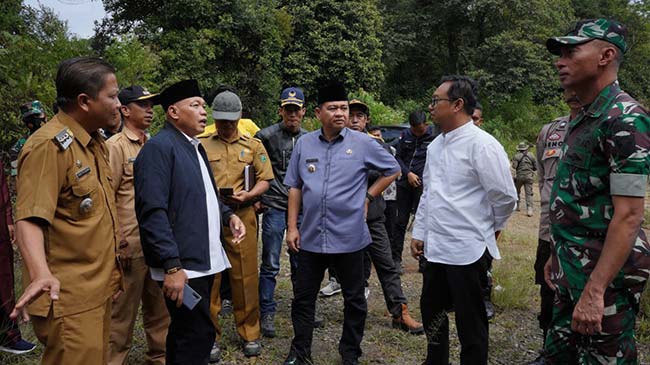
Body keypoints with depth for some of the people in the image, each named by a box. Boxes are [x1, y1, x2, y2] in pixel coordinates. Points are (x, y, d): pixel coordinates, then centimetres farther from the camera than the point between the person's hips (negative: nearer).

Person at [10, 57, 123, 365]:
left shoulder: (96, 143, 12)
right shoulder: (48, 146, -16)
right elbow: (29, 220, -24)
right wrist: (42, 274, -40)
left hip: (99, 290, 9)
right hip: (69, 299, -8)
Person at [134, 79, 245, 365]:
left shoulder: (195, 147, 17)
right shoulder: (159, 147, -13)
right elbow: (153, 212, -20)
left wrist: (228, 215, 7)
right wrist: (172, 266, -25)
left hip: (203, 260, 9)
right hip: (181, 266, -9)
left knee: (185, 333, 19)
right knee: (199, 335, -5)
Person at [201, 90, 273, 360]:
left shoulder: (253, 146, 9)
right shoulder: (203, 146, 8)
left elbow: (264, 181, 7)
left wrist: (247, 195, -11)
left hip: (243, 216, 0)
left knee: (245, 277, 6)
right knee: (209, 278, 4)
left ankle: (249, 334, 20)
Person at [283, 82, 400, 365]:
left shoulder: (362, 143, -4)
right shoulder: (304, 144, 3)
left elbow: (392, 170, 8)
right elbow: (295, 188, 8)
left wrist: (368, 196, 1)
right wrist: (292, 227, 4)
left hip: (349, 237, -2)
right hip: (310, 236, 2)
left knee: (354, 300, 11)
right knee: (303, 297, 11)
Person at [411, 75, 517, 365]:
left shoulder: (482, 145, -15)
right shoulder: (435, 145, 10)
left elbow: (505, 197, -11)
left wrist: (491, 228, 4)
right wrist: (419, 233, 15)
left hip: (466, 250, -8)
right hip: (434, 247, 8)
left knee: (470, 322, 7)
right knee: (431, 310, 20)